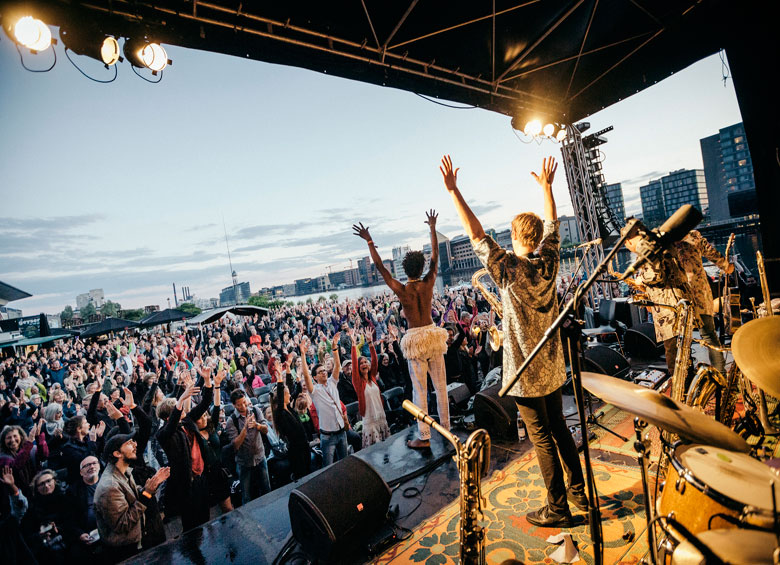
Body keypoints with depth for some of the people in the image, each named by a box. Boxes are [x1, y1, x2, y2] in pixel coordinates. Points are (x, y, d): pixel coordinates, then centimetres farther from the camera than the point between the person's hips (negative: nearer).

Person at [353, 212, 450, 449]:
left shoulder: (401, 290, -12)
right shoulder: (429, 283, -5)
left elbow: (380, 266, -8)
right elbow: (435, 255, 7)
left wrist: (369, 242, -3)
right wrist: (433, 228, 16)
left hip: (415, 339, -3)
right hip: (432, 334, 3)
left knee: (420, 390, 4)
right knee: (440, 385, 14)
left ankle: (424, 437, 10)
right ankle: (445, 427, 28)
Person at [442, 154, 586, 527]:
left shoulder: (508, 268, -19)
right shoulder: (548, 263, -4)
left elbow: (475, 234, -18)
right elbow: (552, 224, 12)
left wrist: (453, 190, -15)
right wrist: (546, 185, 22)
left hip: (526, 372, -6)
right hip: (553, 367, 7)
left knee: (542, 439, 7)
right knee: (559, 428, 22)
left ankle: (557, 509, 22)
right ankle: (580, 492, 38)